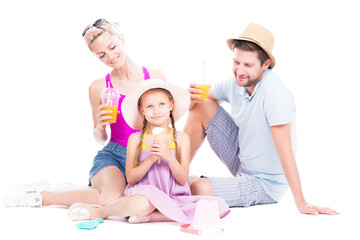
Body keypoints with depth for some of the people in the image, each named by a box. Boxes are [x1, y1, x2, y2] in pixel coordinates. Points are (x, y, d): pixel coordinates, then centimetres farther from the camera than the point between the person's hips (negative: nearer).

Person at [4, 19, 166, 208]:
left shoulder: (155, 77, 1)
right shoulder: (99, 88, 1)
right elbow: (100, 139, 11)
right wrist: (100, 127, -11)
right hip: (112, 155, -2)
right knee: (109, 199, -34)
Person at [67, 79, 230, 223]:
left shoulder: (181, 138, 5)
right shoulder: (136, 139, 3)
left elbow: (182, 179, 1)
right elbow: (131, 178, -1)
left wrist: (168, 156, -15)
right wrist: (151, 158, -15)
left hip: (174, 197, 3)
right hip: (145, 193, -2)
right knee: (139, 205, -41)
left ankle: (151, 216, -21)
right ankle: (99, 212, -7)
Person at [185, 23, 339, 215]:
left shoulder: (274, 91, -29)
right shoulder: (236, 83, -8)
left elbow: (284, 150, -30)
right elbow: (201, 97, 9)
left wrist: (301, 203, -28)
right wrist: (192, 96, -16)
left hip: (265, 183, -7)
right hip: (241, 160, 7)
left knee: (200, 189, -29)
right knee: (202, 107, -5)